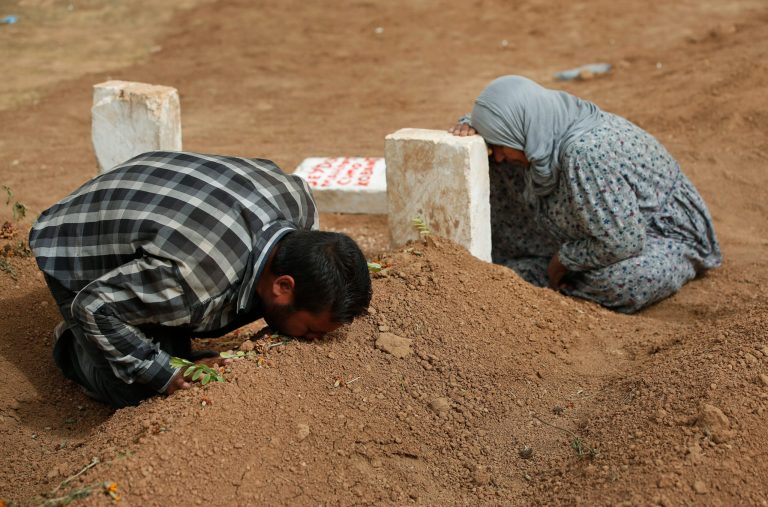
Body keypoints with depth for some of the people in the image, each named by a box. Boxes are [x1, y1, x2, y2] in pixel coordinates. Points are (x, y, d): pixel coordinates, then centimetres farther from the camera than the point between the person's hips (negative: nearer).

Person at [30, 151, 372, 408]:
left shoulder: (297, 197, -24)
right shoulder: (194, 279, -45)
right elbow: (92, 308, -33)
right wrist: (165, 376, -27)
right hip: (78, 252, -6)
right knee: (132, 391, -13)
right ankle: (73, 345, 15)